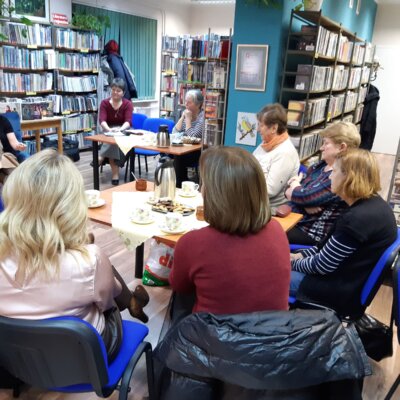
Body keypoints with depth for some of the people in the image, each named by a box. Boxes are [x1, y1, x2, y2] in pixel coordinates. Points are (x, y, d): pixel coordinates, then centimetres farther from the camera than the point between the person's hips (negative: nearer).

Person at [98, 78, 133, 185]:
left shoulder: (128, 104, -6)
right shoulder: (104, 103, -4)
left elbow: (128, 121, -20)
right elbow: (102, 120, -18)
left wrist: (119, 129, -43)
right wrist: (109, 129, -41)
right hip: (108, 131, 0)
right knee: (113, 140, -33)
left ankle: (101, 158, -25)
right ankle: (115, 173, -36)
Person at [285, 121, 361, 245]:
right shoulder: (320, 165, 7)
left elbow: (306, 197, -24)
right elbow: (289, 191, 4)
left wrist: (295, 184, -2)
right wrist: (306, 204, -17)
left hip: (314, 230, -8)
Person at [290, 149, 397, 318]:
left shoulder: (358, 218, -30)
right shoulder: (373, 203, 1)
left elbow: (321, 266, -21)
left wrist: (293, 262, -3)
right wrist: (300, 255, 5)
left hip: (345, 293, -9)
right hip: (356, 282, 9)